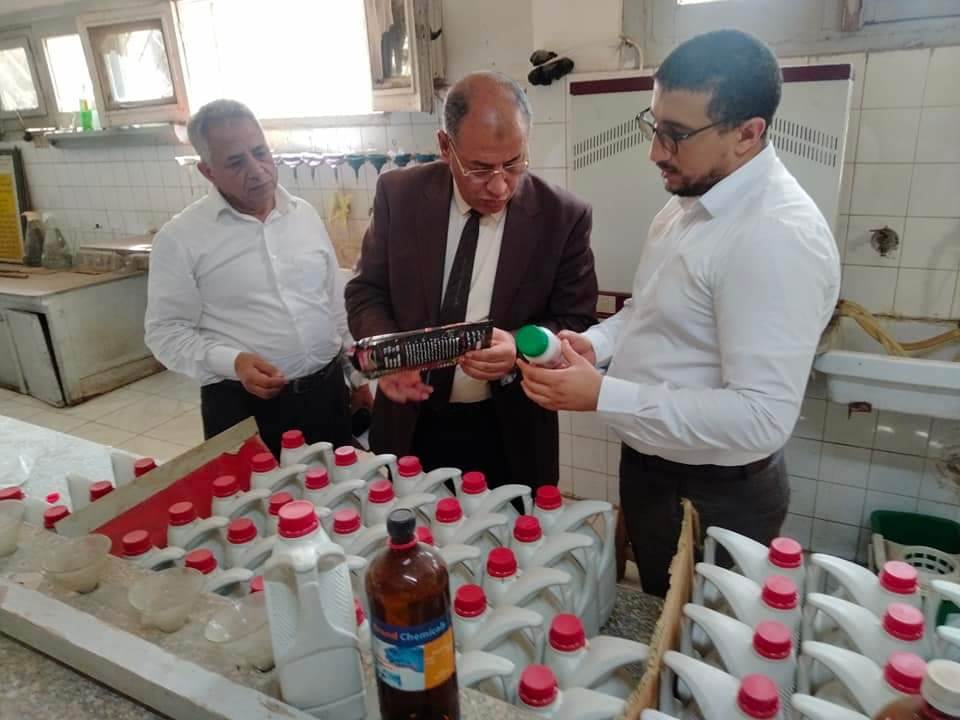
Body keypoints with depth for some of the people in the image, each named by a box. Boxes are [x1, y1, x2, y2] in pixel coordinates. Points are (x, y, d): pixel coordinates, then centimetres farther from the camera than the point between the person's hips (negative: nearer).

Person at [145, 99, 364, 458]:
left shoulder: (305, 214, 6)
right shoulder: (180, 237, -8)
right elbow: (166, 331, -6)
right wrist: (232, 362, -22)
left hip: (327, 391, 4)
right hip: (243, 405, -4)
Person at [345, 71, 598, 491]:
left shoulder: (563, 217, -13)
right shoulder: (399, 194, -8)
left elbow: (577, 323, -6)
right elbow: (367, 291, 0)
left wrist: (520, 348, -27)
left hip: (508, 436, -1)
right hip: (409, 426, 2)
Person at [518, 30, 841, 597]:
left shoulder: (779, 237, -27)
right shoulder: (692, 200, 2)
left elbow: (761, 418, -30)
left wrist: (603, 394, -31)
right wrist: (595, 344, -6)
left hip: (714, 497, -8)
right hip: (650, 463, 8)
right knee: (657, 614, 28)